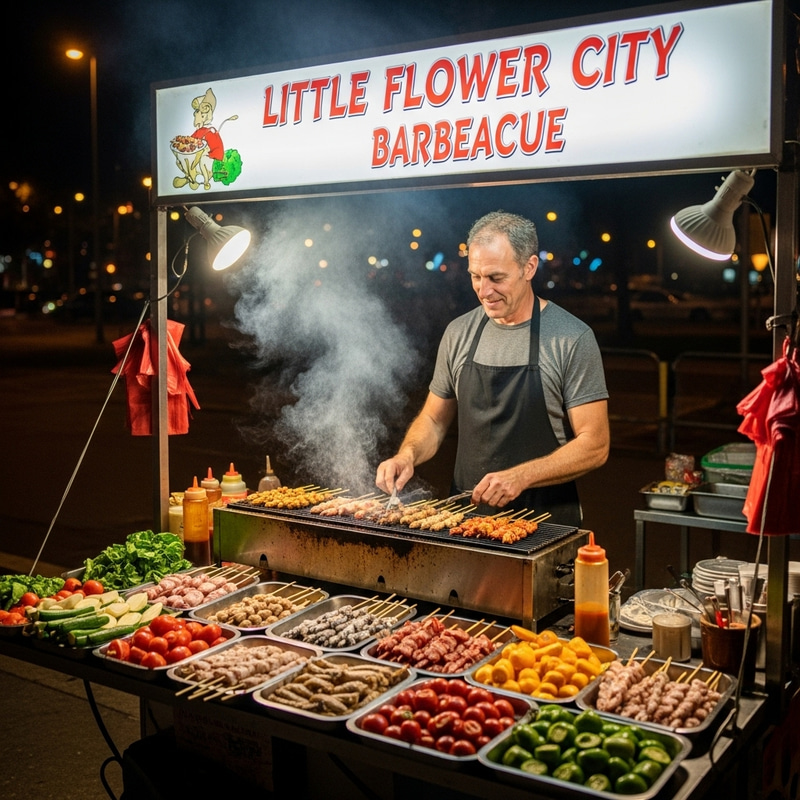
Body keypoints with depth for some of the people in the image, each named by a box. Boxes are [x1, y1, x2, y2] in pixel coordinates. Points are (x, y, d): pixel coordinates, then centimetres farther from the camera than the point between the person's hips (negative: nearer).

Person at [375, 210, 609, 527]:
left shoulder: (572, 338, -11)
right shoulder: (459, 333, 4)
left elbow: (594, 446, -13)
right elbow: (433, 420, 13)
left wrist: (520, 476, -24)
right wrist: (407, 455, -7)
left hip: (545, 524, -4)